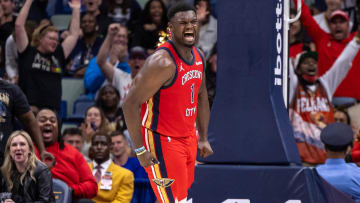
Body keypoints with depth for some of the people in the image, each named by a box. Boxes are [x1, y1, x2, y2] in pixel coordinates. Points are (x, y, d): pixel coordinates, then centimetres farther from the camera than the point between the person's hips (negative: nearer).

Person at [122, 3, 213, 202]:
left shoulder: (198, 57, 5)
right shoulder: (163, 62, -23)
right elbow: (130, 103, -23)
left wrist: (203, 138, 17)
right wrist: (140, 150, -23)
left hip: (188, 138, 9)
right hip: (162, 141, -9)